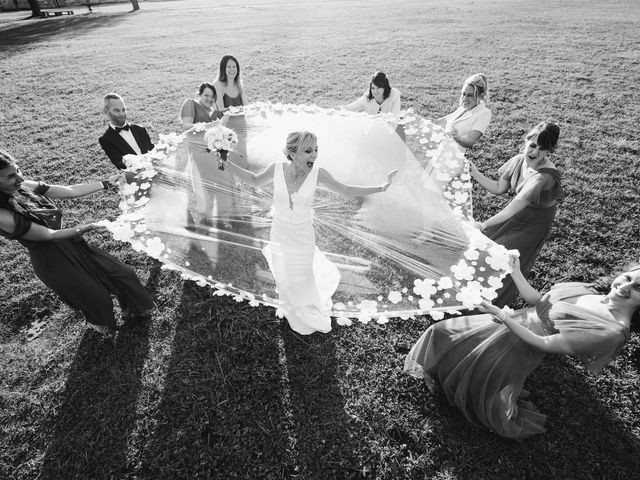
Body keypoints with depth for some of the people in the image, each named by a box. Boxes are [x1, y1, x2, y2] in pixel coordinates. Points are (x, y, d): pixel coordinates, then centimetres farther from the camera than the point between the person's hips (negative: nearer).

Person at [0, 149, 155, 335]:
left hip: (72, 244, 6)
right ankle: (99, 323, 47)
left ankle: (136, 311, 36)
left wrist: (107, 183, -5)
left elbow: (71, 191, -4)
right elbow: (48, 235, -21)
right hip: (53, 262, -6)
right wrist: (88, 227, -25)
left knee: (123, 274, 10)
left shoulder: (25, 187, -8)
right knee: (96, 298, 12)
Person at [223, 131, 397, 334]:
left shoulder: (318, 173, -23)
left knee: (301, 278, 18)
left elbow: (347, 190, -9)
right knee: (284, 278, 23)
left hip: (303, 237, -1)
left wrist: (381, 188, -16)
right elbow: (255, 181, 1)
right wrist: (228, 163, -9)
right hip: (279, 234, 2)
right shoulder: (276, 168, -20)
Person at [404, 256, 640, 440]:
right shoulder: (593, 290, -2)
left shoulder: (613, 331, -23)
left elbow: (544, 344, -23)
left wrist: (505, 318, -24)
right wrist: (515, 272, 0)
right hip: (509, 322, 7)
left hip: (515, 349, -7)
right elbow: (535, 300, 6)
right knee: (442, 332, 12)